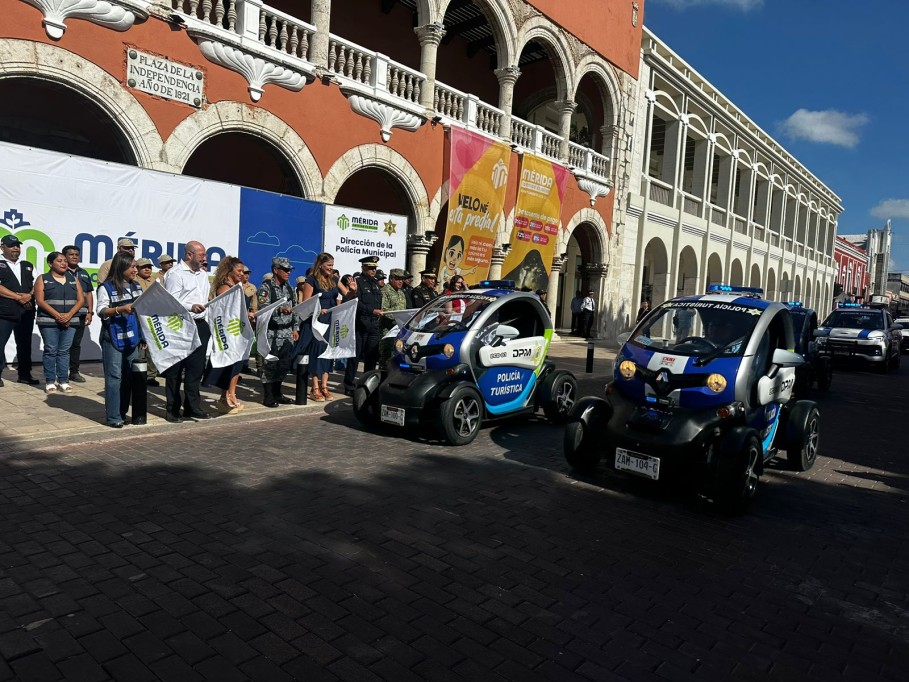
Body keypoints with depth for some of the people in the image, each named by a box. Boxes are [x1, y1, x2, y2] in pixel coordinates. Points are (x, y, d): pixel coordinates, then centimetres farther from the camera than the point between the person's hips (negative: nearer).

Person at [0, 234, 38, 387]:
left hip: (27, 312, 4)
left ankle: (25, 374, 17)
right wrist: (19, 297, -11)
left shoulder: (28, 266, 18)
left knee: (25, 345, 9)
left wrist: (29, 295, -6)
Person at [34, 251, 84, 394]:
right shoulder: (43, 279, 3)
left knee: (64, 351, 5)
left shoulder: (73, 279, 12)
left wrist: (69, 315, -9)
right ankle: (50, 382, 4)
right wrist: (58, 315, -15)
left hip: (70, 321, 3)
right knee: (50, 351, -1)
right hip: (49, 321, -3)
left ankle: (63, 381, 8)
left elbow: (81, 300, 5)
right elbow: (40, 301, -6)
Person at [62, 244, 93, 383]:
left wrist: (90, 312, 8)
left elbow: (89, 293, 17)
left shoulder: (84, 273, 17)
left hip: (81, 314, 5)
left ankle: (74, 372, 16)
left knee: (76, 343, 10)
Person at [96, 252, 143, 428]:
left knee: (129, 377, 7)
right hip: (113, 339, -5)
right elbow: (101, 311, -9)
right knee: (114, 377, -4)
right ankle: (113, 417, 1)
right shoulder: (107, 287, -4)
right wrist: (120, 309, -24)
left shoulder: (136, 286, 12)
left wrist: (144, 335, 11)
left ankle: (123, 413, 16)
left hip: (132, 338, 6)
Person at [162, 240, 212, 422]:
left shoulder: (203, 274, 18)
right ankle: (172, 410, 10)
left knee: (196, 367, 8)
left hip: (201, 325, 7)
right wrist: (190, 307, -29)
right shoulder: (175, 274, -6)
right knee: (175, 370, 1)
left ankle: (192, 407, 17)